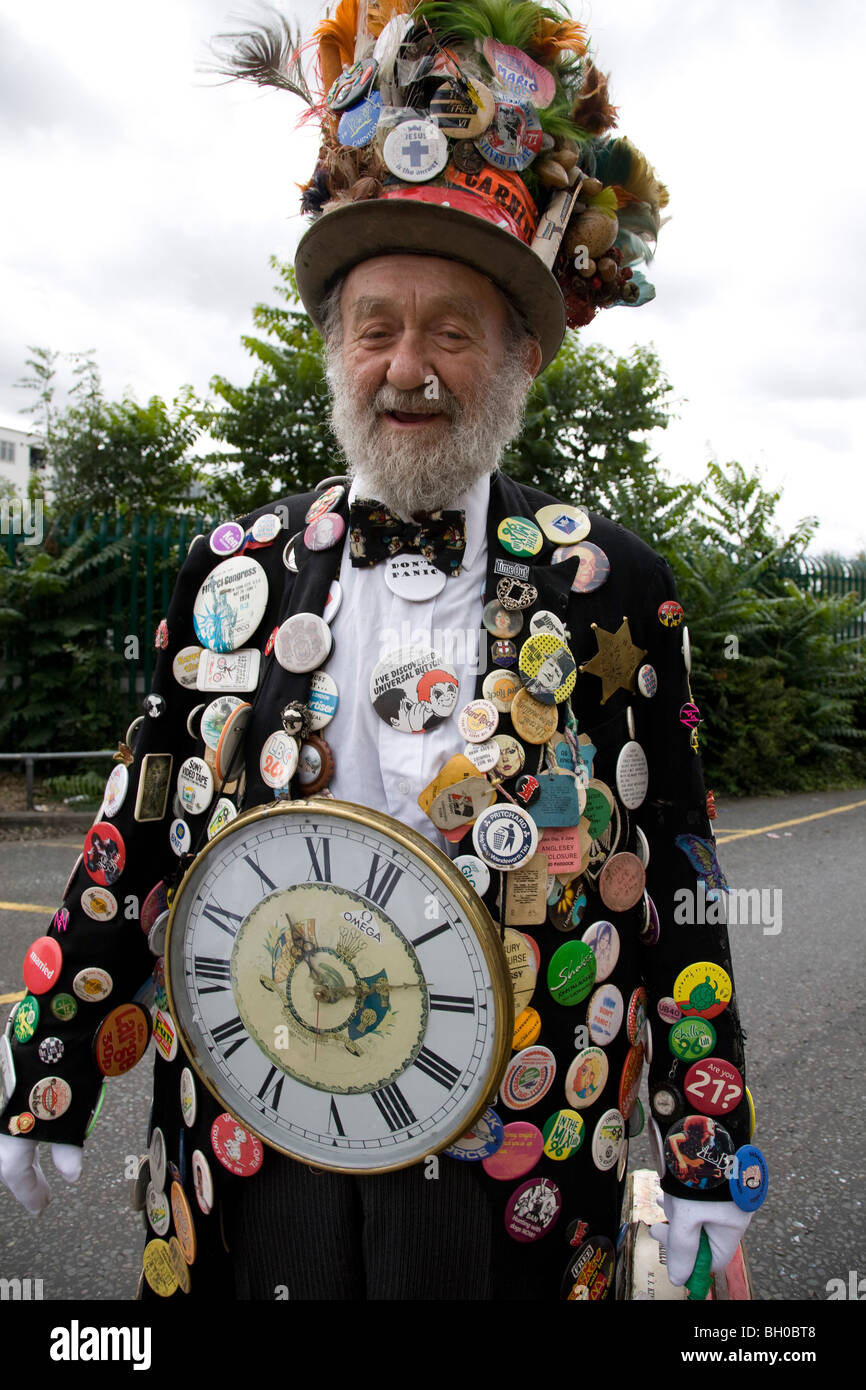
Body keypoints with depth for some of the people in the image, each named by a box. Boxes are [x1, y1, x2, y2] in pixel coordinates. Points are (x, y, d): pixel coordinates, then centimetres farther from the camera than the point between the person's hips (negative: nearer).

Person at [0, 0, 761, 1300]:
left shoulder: (613, 588, -5)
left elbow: (674, 879, -2)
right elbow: (142, 844, 4)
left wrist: (705, 1173, 1)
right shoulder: (232, 572, 0)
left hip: (510, 1168, -1)